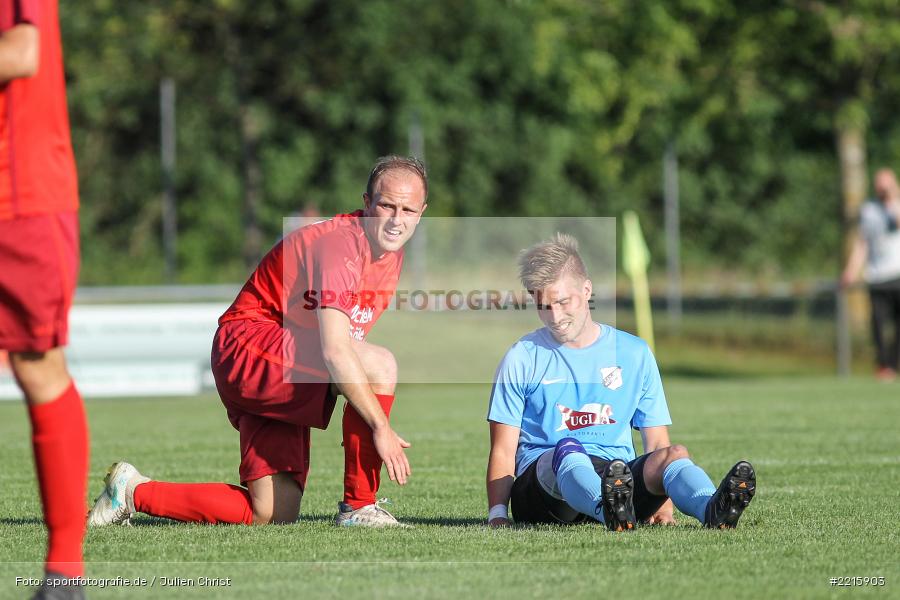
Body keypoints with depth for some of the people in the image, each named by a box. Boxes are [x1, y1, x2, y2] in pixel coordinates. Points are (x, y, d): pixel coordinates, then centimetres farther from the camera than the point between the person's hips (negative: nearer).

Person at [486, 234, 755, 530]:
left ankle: (714, 508, -61)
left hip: (621, 474, 3)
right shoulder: (522, 358, 9)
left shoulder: (635, 353, 15)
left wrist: (662, 502, -4)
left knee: (673, 454, -28)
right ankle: (609, 510, -69)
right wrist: (497, 515, -10)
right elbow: (503, 451, 5)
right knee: (568, 449, -37)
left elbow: (656, 443, 14)